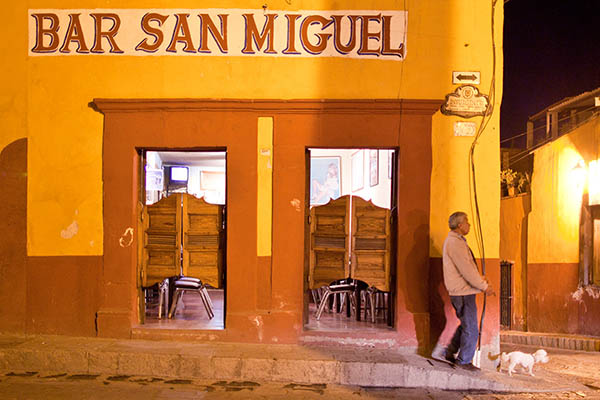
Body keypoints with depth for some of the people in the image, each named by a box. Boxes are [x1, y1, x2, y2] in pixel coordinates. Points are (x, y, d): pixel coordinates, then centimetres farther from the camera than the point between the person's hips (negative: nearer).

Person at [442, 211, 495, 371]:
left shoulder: (454, 241, 16)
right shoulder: (456, 243, -18)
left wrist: (481, 280, 15)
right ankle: (464, 361, 8)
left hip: (460, 291, 10)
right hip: (463, 292, -10)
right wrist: (484, 286, -14)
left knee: (466, 325, 20)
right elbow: (466, 270, -22)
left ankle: (450, 353, 25)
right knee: (471, 328, -1)